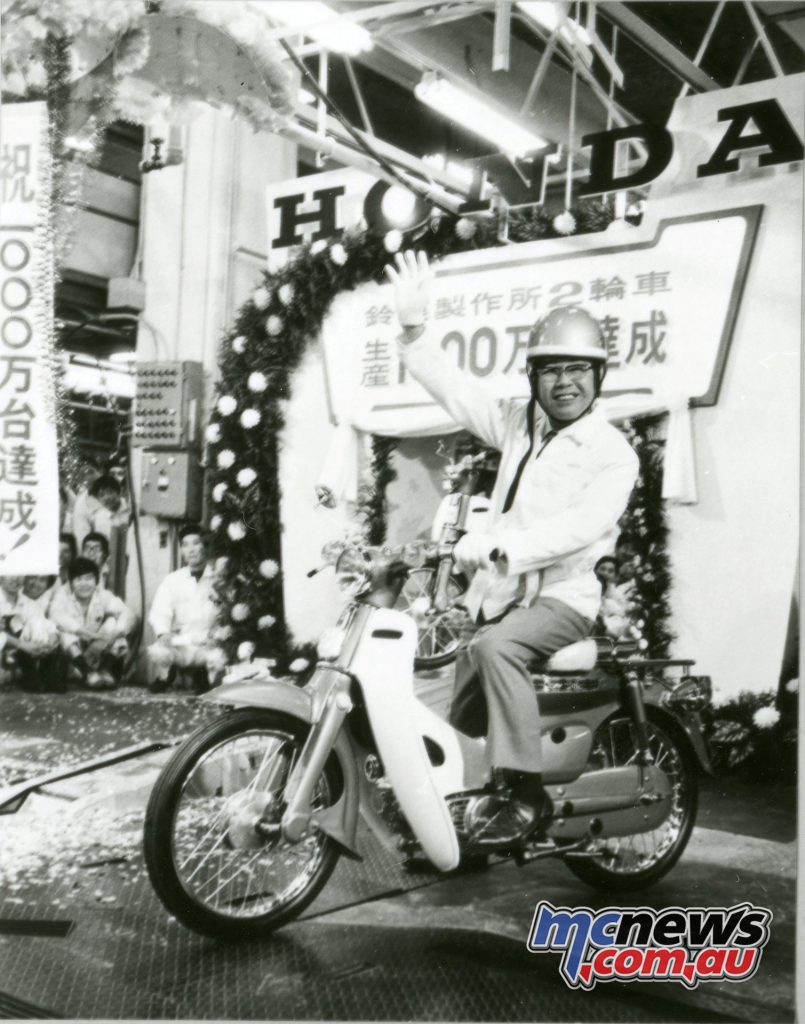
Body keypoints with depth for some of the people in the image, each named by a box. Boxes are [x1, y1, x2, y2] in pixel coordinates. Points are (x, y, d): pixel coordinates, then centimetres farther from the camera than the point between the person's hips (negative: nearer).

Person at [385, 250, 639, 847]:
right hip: (499, 594, 7)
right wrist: (415, 327, -1)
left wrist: (501, 544, -33)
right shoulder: (519, 425, 13)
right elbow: (454, 389, 11)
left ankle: (525, 792, -27)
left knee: (496, 647, -34)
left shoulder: (614, 454, -7)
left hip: (562, 596, -7)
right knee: (459, 714, 6)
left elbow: (582, 525, -23)